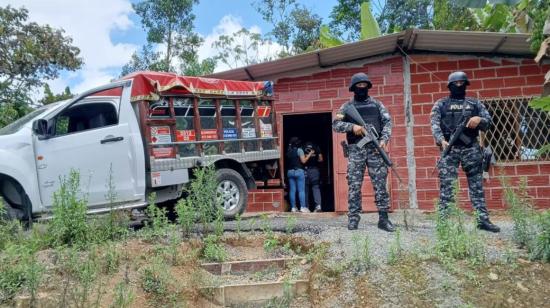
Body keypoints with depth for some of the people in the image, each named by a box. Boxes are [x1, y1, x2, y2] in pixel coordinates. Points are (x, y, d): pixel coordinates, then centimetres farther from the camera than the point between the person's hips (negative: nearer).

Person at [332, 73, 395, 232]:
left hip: (375, 147, 1)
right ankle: (353, 218, 5)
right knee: (354, 185, -1)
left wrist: (384, 139, -10)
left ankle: (383, 218, 3)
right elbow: (335, 125, 2)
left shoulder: (377, 104, 14)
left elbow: (387, 122, 6)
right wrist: (352, 126, -14)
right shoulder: (347, 107, 11)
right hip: (355, 149, -1)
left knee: (380, 183, -2)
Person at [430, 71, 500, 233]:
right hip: (450, 148, -2)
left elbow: (488, 122, 11)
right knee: (446, 185, -7)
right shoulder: (441, 104, 8)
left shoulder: (475, 103, 16)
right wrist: (441, 140, -22)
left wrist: (479, 120, -13)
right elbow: (435, 125, -4)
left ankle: (483, 220, 11)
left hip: (471, 148, 3)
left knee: (477, 185, 6)